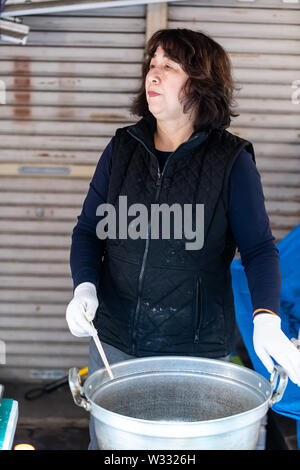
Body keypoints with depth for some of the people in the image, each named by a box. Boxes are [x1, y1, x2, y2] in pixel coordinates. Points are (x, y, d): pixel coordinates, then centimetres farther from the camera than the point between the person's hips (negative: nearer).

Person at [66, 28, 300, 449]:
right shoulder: (122, 148, 1)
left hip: (197, 349, -3)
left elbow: (259, 248, -5)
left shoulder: (232, 160, -8)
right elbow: (88, 230, 7)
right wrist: (85, 288, -11)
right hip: (115, 340, 3)